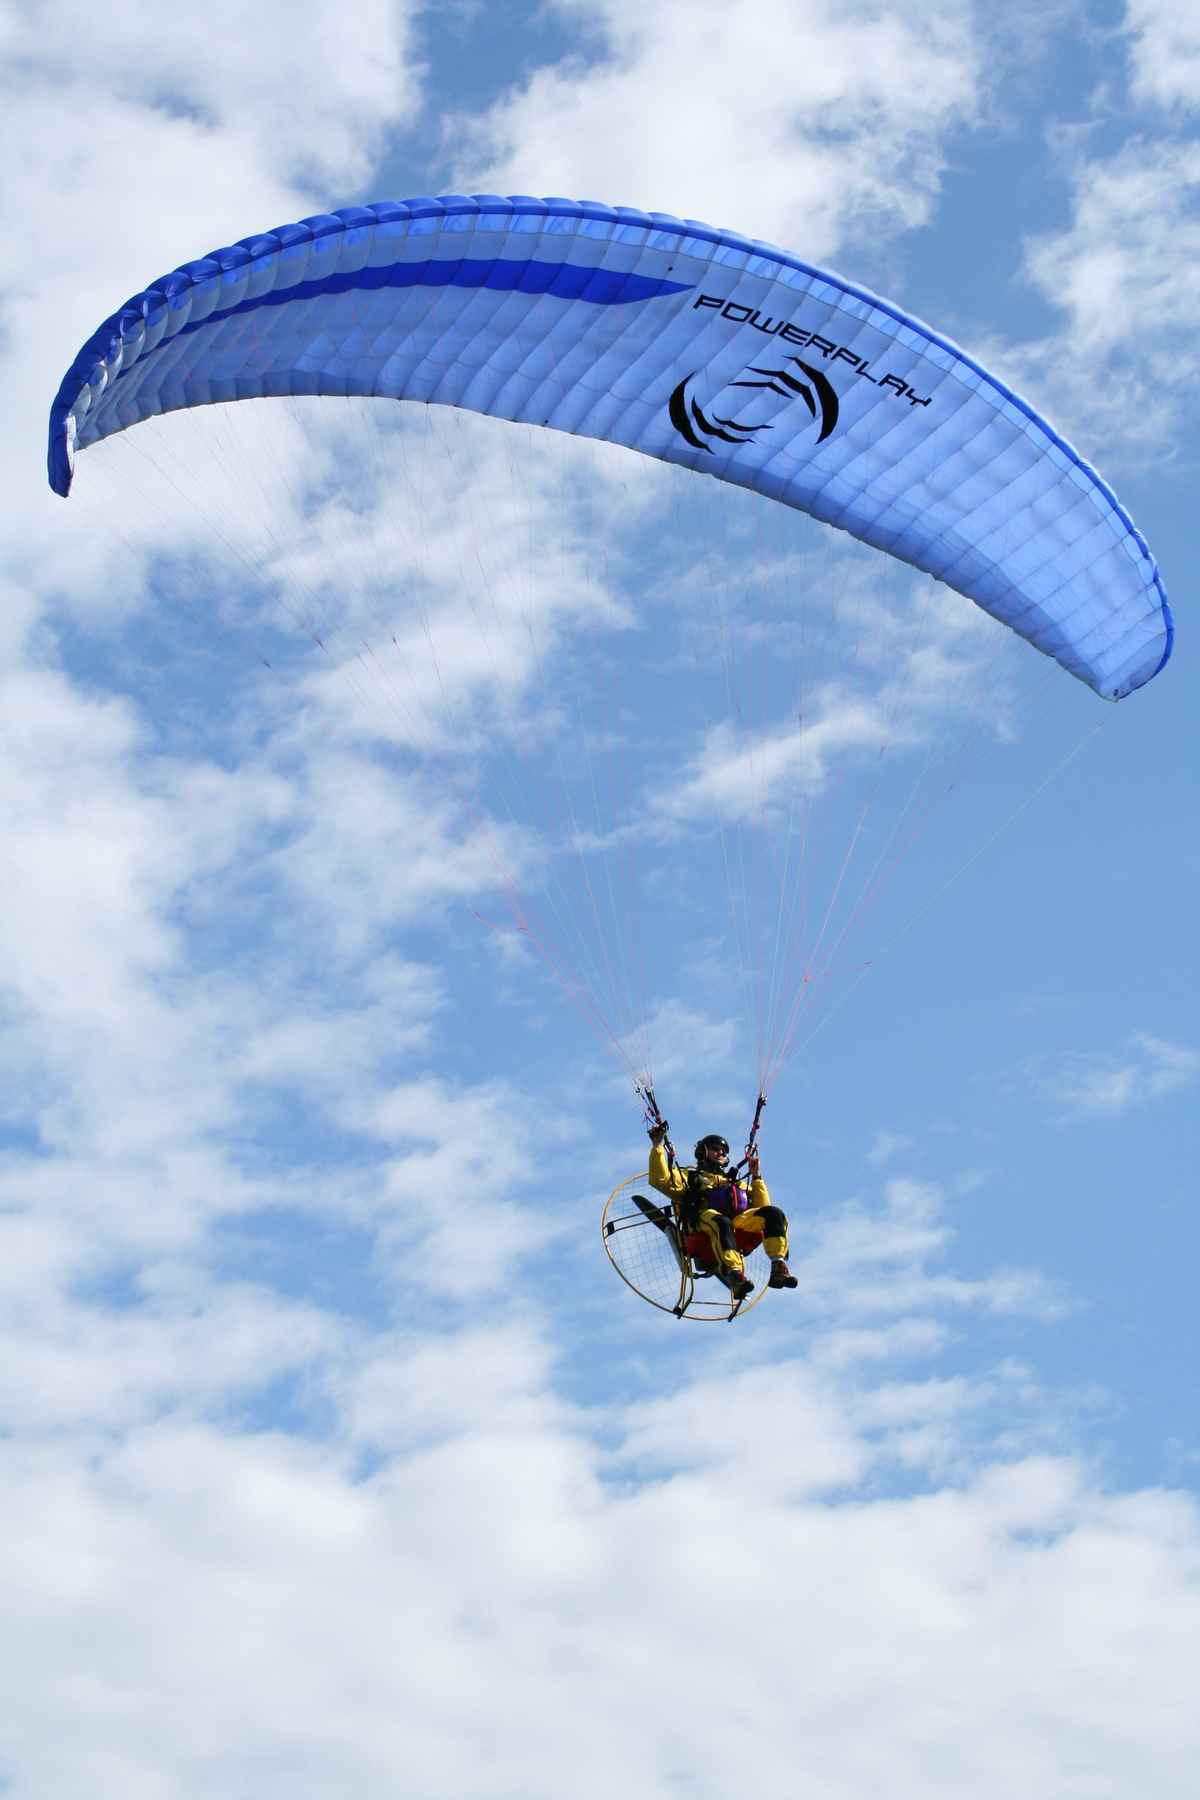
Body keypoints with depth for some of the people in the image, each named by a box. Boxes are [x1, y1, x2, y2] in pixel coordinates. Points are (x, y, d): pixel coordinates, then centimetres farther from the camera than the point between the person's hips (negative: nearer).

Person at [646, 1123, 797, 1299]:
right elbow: (659, 1179, 14)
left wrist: (756, 1177, 28)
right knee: (720, 1222, -41)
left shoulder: (735, 1184, 43)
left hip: (738, 1227, 4)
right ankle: (735, 1275, -61)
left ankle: (779, 1266, -40)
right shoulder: (689, 1178, 33)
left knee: (773, 1213, -24)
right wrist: (657, 1146, 9)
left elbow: (762, 1206, 31)